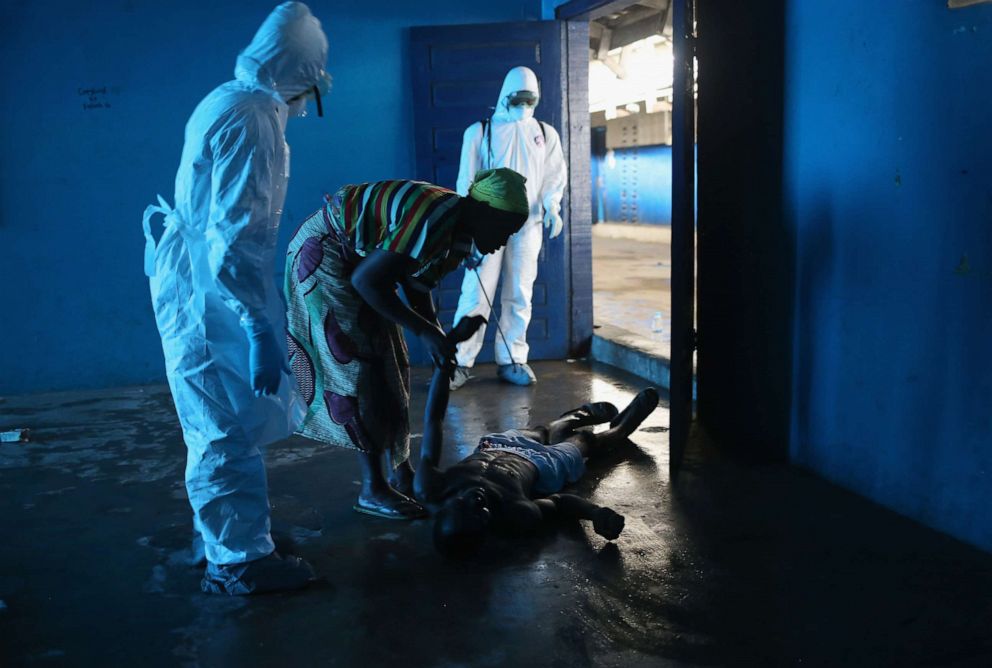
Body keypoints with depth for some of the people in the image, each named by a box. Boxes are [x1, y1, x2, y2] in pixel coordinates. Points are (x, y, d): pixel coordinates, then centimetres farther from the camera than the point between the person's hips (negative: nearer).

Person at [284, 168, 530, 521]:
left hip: (356, 259, 10)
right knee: (358, 366, -11)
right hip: (323, 252, -10)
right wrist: (425, 331, -27)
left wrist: (440, 341, -5)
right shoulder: (434, 222, -31)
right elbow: (366, 281, -31)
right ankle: (373, 489, -3)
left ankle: (400, 471, 19)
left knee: (391, 364, 9)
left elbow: (418, 287, 8)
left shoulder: (459, 232, 0)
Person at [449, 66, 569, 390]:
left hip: (527, 224, 3)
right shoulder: (480, 132, 4)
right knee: (476, 293, -7)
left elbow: (554, 176, 8)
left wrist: (552, 209, -11)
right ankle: (461, 361, -2)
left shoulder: (545, 134, 13)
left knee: (519, 295, 5)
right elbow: (467, 180, 2)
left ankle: (512, 360, 13)